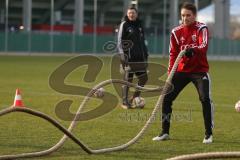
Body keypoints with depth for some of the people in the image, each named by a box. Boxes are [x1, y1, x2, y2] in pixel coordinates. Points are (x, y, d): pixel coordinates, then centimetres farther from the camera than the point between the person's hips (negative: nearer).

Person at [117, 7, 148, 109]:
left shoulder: (139, 25, 16)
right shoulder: (124, 25, -2)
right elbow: (120, 41, -6)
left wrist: (145, 54, 17)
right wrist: (122, 54, -15)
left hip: (140, 57, 6)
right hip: (129, 58, -6)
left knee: (143, 78, 3)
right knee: (128, 79, -3)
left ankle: (134, 99, 17)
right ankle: (125, 102, 6)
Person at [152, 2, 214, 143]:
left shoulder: (202, 29, -9)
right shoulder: (177, 32, 3)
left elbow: (204, 46, -28)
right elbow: (173, 54, 8)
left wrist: (193, 50, -50)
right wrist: (170, 74, 1)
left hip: (199, 71, -4)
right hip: (181, 70, 4)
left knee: (205, 99, -18)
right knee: (166, 98, -1)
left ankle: (209, 134, -5)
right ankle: (165, 133, 12)